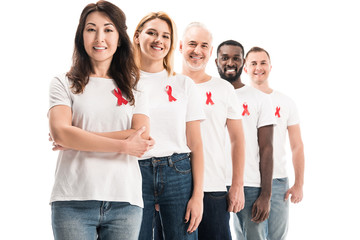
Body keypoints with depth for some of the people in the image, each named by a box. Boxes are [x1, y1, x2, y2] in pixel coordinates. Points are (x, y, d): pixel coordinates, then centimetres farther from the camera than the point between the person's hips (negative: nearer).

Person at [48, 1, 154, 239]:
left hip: (125, 202, 2)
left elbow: (142, 139, -3)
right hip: (73, 202, -1)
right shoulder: (64, 84, 6)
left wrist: (79, 138, -9)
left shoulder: (134, 90, 11)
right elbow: (60, 132, -9)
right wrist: (123, 145, -11)